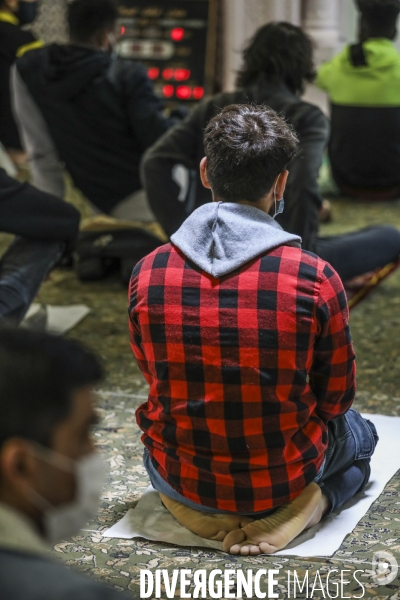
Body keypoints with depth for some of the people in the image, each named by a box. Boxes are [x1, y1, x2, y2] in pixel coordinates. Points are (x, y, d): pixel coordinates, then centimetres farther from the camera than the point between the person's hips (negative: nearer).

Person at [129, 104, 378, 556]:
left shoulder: (147, 274, -12)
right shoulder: (316, 280, -20)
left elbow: (155, 378, 4)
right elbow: (336, 398, -5)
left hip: (179, 478, 5)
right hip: (282, 477, -4)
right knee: (359, 434, 30)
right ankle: (298, 510, 2)